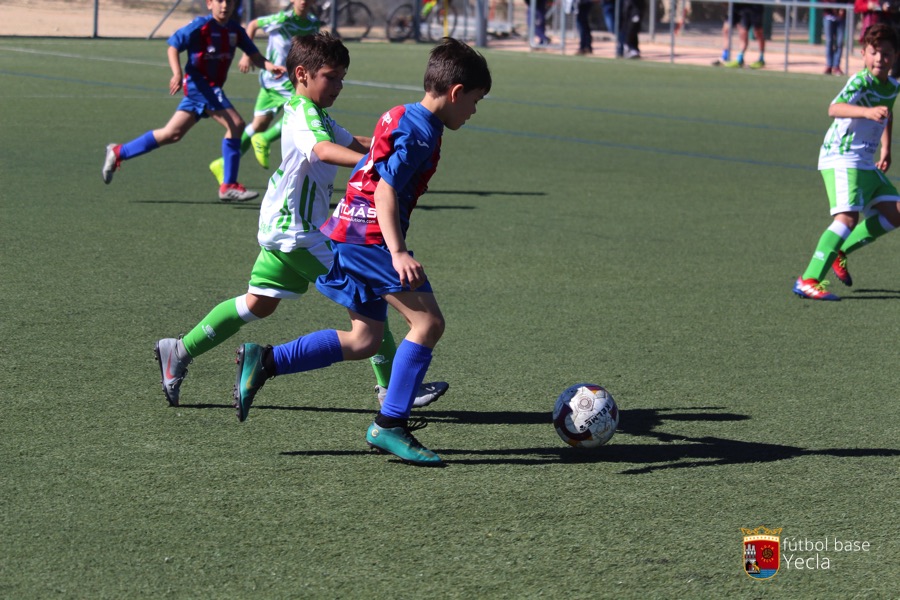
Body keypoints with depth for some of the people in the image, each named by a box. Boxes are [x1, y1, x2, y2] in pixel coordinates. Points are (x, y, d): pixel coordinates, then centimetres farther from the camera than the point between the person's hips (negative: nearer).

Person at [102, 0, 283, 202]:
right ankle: (229, 186, -12)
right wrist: (177, 73, -23)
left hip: (213, 88, 8)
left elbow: (254, 55, 8)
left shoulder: (235, 30, 7)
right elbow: (173, 45, -8)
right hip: (198, 82, -8)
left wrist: (270, 66, -12)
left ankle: (118, 153, 23)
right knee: (235, 124, -18)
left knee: (172, 134, 12)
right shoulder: (201, 26, -11)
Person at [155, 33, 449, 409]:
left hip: (282, 228, 11)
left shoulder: (315, 115, 17)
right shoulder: (304, 115, -17)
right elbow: (323, 150, -38)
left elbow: (352, 143, 28)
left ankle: (180, 351, 20)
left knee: (259, 303, 16)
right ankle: (392, 386, -3)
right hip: (298, 232, -11)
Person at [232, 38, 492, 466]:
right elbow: (385, 191, -22)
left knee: (364, 341, 12)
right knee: (428, 321, -10)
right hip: (368, 237, -10)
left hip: (346, 234, 10)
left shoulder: (401, 117, 17)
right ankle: (390, 425, -9)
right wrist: (398, 253, -31)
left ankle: (264, 361, 9)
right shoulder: (420, 132, -13)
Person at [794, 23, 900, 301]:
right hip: (840, 159, -9)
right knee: (848, 216, -24)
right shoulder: (860, 82, -18)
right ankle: (808, 281, -28)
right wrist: (867, 112, -52)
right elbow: (834, 109, -36)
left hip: (866, 163, 9)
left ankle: (838, 252, 19)